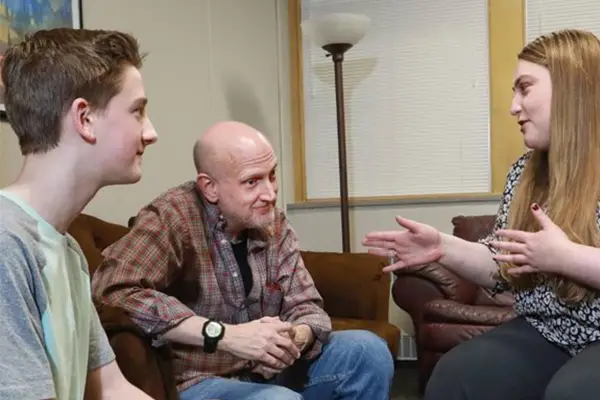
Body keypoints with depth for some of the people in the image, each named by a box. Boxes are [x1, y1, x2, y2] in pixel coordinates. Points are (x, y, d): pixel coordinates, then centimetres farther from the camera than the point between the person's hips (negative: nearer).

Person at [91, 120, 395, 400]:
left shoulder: (274, 223, 0)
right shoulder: (173, 217, -20)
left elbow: (307, 306, 2)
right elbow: (112, 288, -34)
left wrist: (297, 338, -24)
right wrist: (223, 334, -32)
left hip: (265, 371, 7)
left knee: (367, 351, -3)